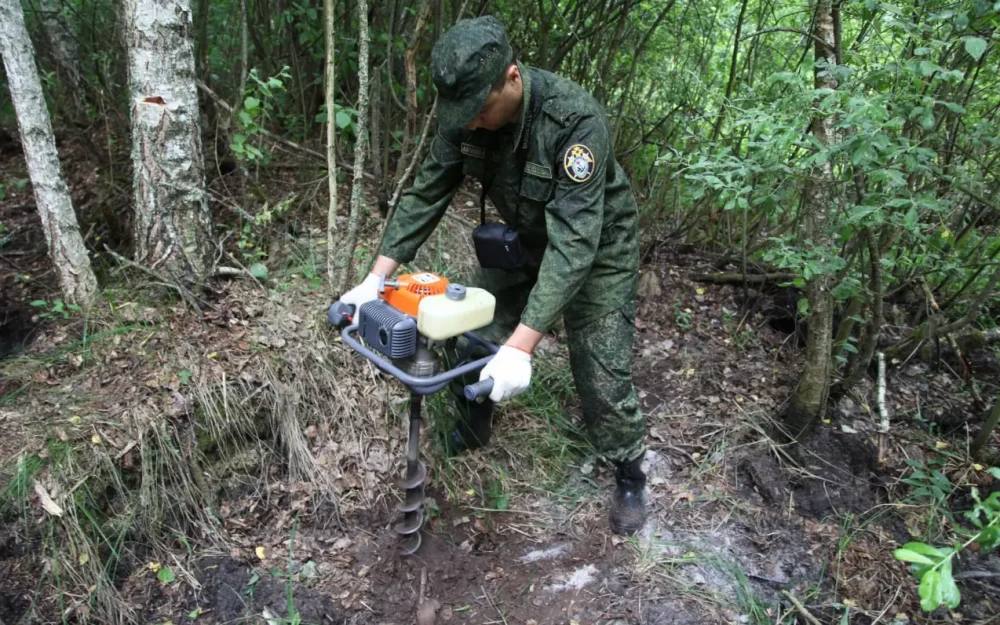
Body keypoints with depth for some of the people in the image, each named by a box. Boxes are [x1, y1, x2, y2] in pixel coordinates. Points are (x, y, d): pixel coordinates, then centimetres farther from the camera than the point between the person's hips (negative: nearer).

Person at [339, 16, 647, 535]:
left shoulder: (576, 119, -38)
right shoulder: (464, 114, -20)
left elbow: (574, 239, -43)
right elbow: (427, 193, -12)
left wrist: (521, 345, -48)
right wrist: (377, 278, -20)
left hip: (595, 244, -5)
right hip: (521, 237, 6)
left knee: (600, 369, -6)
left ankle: (630, 476, 18)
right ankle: (472, 430, 35)